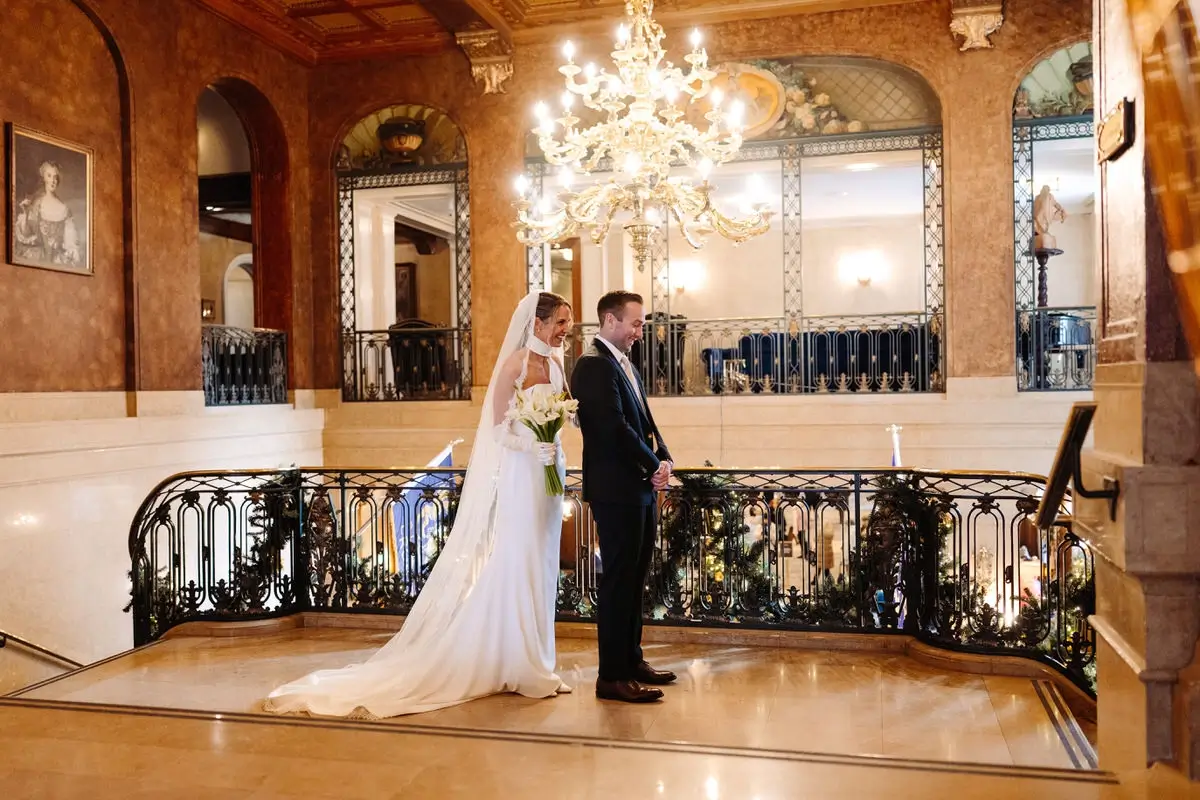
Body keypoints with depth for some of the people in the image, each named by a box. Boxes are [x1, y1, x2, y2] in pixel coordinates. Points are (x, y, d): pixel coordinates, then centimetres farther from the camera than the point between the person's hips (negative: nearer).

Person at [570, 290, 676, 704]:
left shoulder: (623, 363, 17)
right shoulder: (594, 364, -14)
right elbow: (615, 428, -21)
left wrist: (663, 459, 0)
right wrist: (654, 466, -12)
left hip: (640, 487, 9)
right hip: (616, 489, -9)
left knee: (634, 578, 15)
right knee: (619, 580, -4)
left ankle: (631, 661, 26)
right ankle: (612, 677, 4)